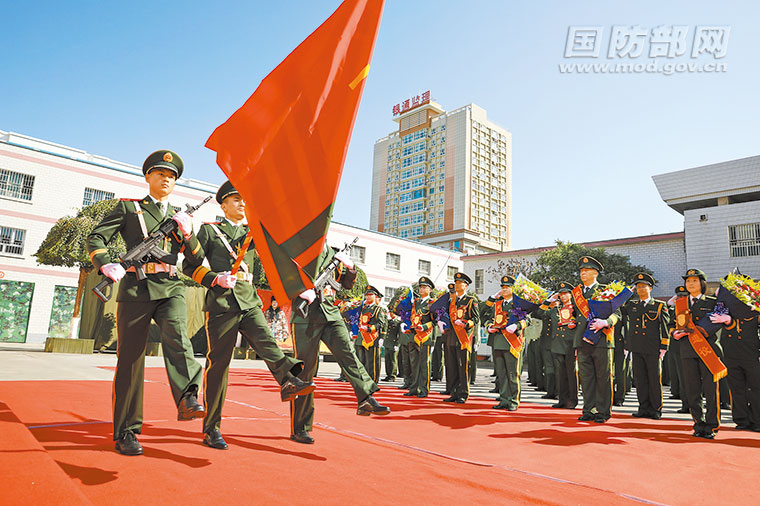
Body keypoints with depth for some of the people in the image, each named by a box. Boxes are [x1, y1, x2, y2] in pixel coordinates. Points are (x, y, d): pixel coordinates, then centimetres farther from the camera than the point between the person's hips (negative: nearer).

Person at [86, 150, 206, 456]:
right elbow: (95, 239, 5)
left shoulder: (180, 218, 22)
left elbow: (197, 260, 17)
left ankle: (188, 399, -38)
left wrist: (188, 233, -2)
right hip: (136, 287, -2)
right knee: (130, 358, 0)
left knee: (177, 335, -28)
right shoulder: (128, 207, 14)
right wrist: (106, 264, -16)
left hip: (170, 288, 2)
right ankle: (125, 432, 9)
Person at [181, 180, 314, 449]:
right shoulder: (209, 230, 8)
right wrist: (215, 278, -12)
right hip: (221, 304, -3)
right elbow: (189, 265, 5)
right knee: (218, 363, 0)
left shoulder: (252, 234, 20)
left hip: (250, 303, 4)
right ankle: (211, 428, 11)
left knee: (266, 342, -21)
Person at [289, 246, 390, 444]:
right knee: (304, 370, 0)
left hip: (331, 313, 5)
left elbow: (347, 284, 24)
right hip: (306, 315, -4)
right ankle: (299, 429, 10)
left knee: (347, 351, -18)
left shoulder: (331, 254, 19)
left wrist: (350, 268, 3)